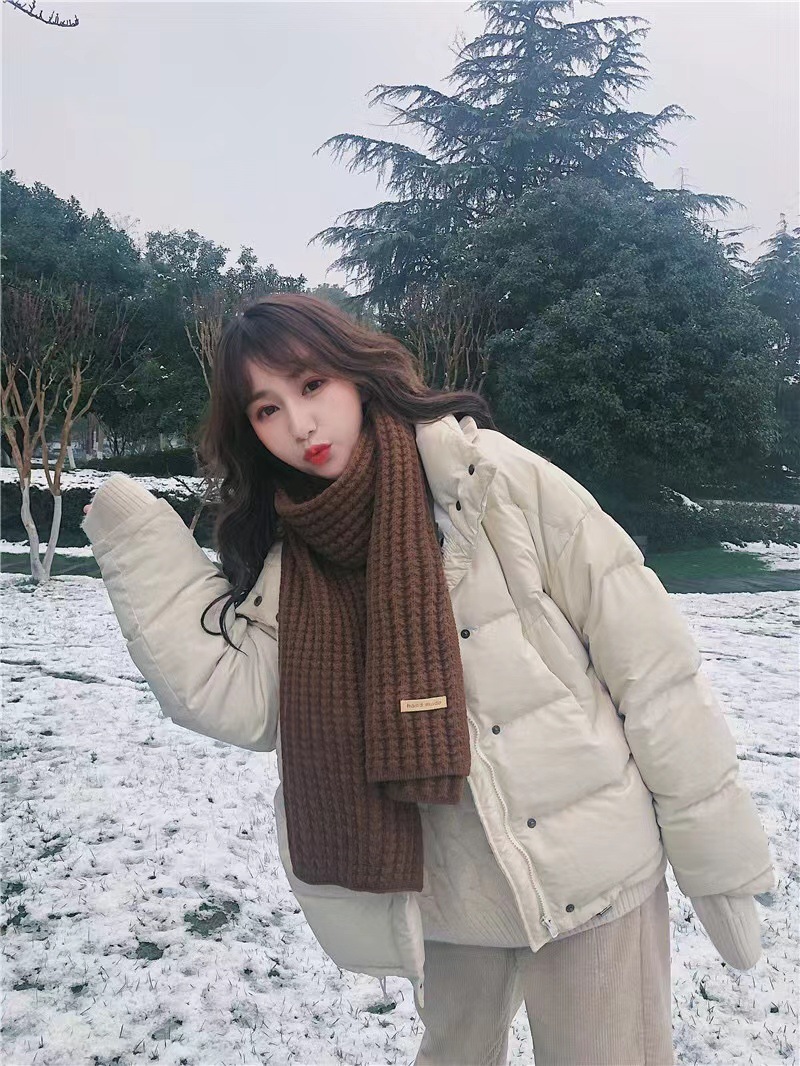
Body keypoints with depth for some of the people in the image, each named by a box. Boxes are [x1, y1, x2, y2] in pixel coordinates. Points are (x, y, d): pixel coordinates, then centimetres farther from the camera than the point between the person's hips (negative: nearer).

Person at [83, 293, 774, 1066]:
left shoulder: (488, 477, -15)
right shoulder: (290, 557, 0)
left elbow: (648, 661, -13)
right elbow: (231, 696, -11)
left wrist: (716, 854, -10)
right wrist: (137, 538, -11)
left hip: (586, 870, -4)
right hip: (438, 891, 5)